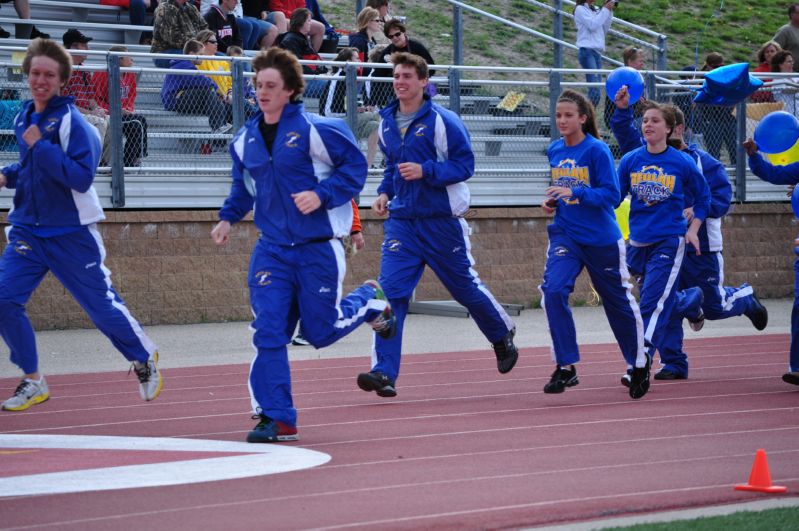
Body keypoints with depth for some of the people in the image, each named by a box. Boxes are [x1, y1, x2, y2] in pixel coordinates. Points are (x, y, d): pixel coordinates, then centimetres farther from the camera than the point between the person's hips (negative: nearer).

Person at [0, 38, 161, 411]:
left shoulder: (72, 121, -15)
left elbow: (82, 177, -25)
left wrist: (40, 146, -26)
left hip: (71, 233, -6)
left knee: (102, 305, 4)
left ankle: (144, 359, 31)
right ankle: (32, 382, 7)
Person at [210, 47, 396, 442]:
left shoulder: (315, 129, -13)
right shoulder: (245, 139, 5)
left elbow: (355, 166, -8)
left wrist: (321, 195, -20)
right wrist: (228, 218, 6)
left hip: (318, 247, -4)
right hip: (272, 249, 4)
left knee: (321, 331, 5)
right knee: (268, 332, -8)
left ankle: (369, 301, 37)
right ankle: (276, 418, -3)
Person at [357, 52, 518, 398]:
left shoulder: (442, 121, -11)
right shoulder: (387, 123, 7)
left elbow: (465, 164, -12)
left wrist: (425, 171, -23)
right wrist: (385, 192, 5)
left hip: (442, 221, -4)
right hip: (401, 222, 4)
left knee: (465, 286, 11)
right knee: (391, 292, -11)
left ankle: (503, 335, 40)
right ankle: (384, 372, -15)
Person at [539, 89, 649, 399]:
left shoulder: (597, 150, -13)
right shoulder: (554, 152, 4)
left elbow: (611, 195, -18)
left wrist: (574, 193, -29)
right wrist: (552, 202, 1)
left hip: (601, 239, -4)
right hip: (565, 234, 4)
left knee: (618, 302, 9)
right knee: (552, 290, -20)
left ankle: (639, 366, 30)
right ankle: (565, 368, -12)